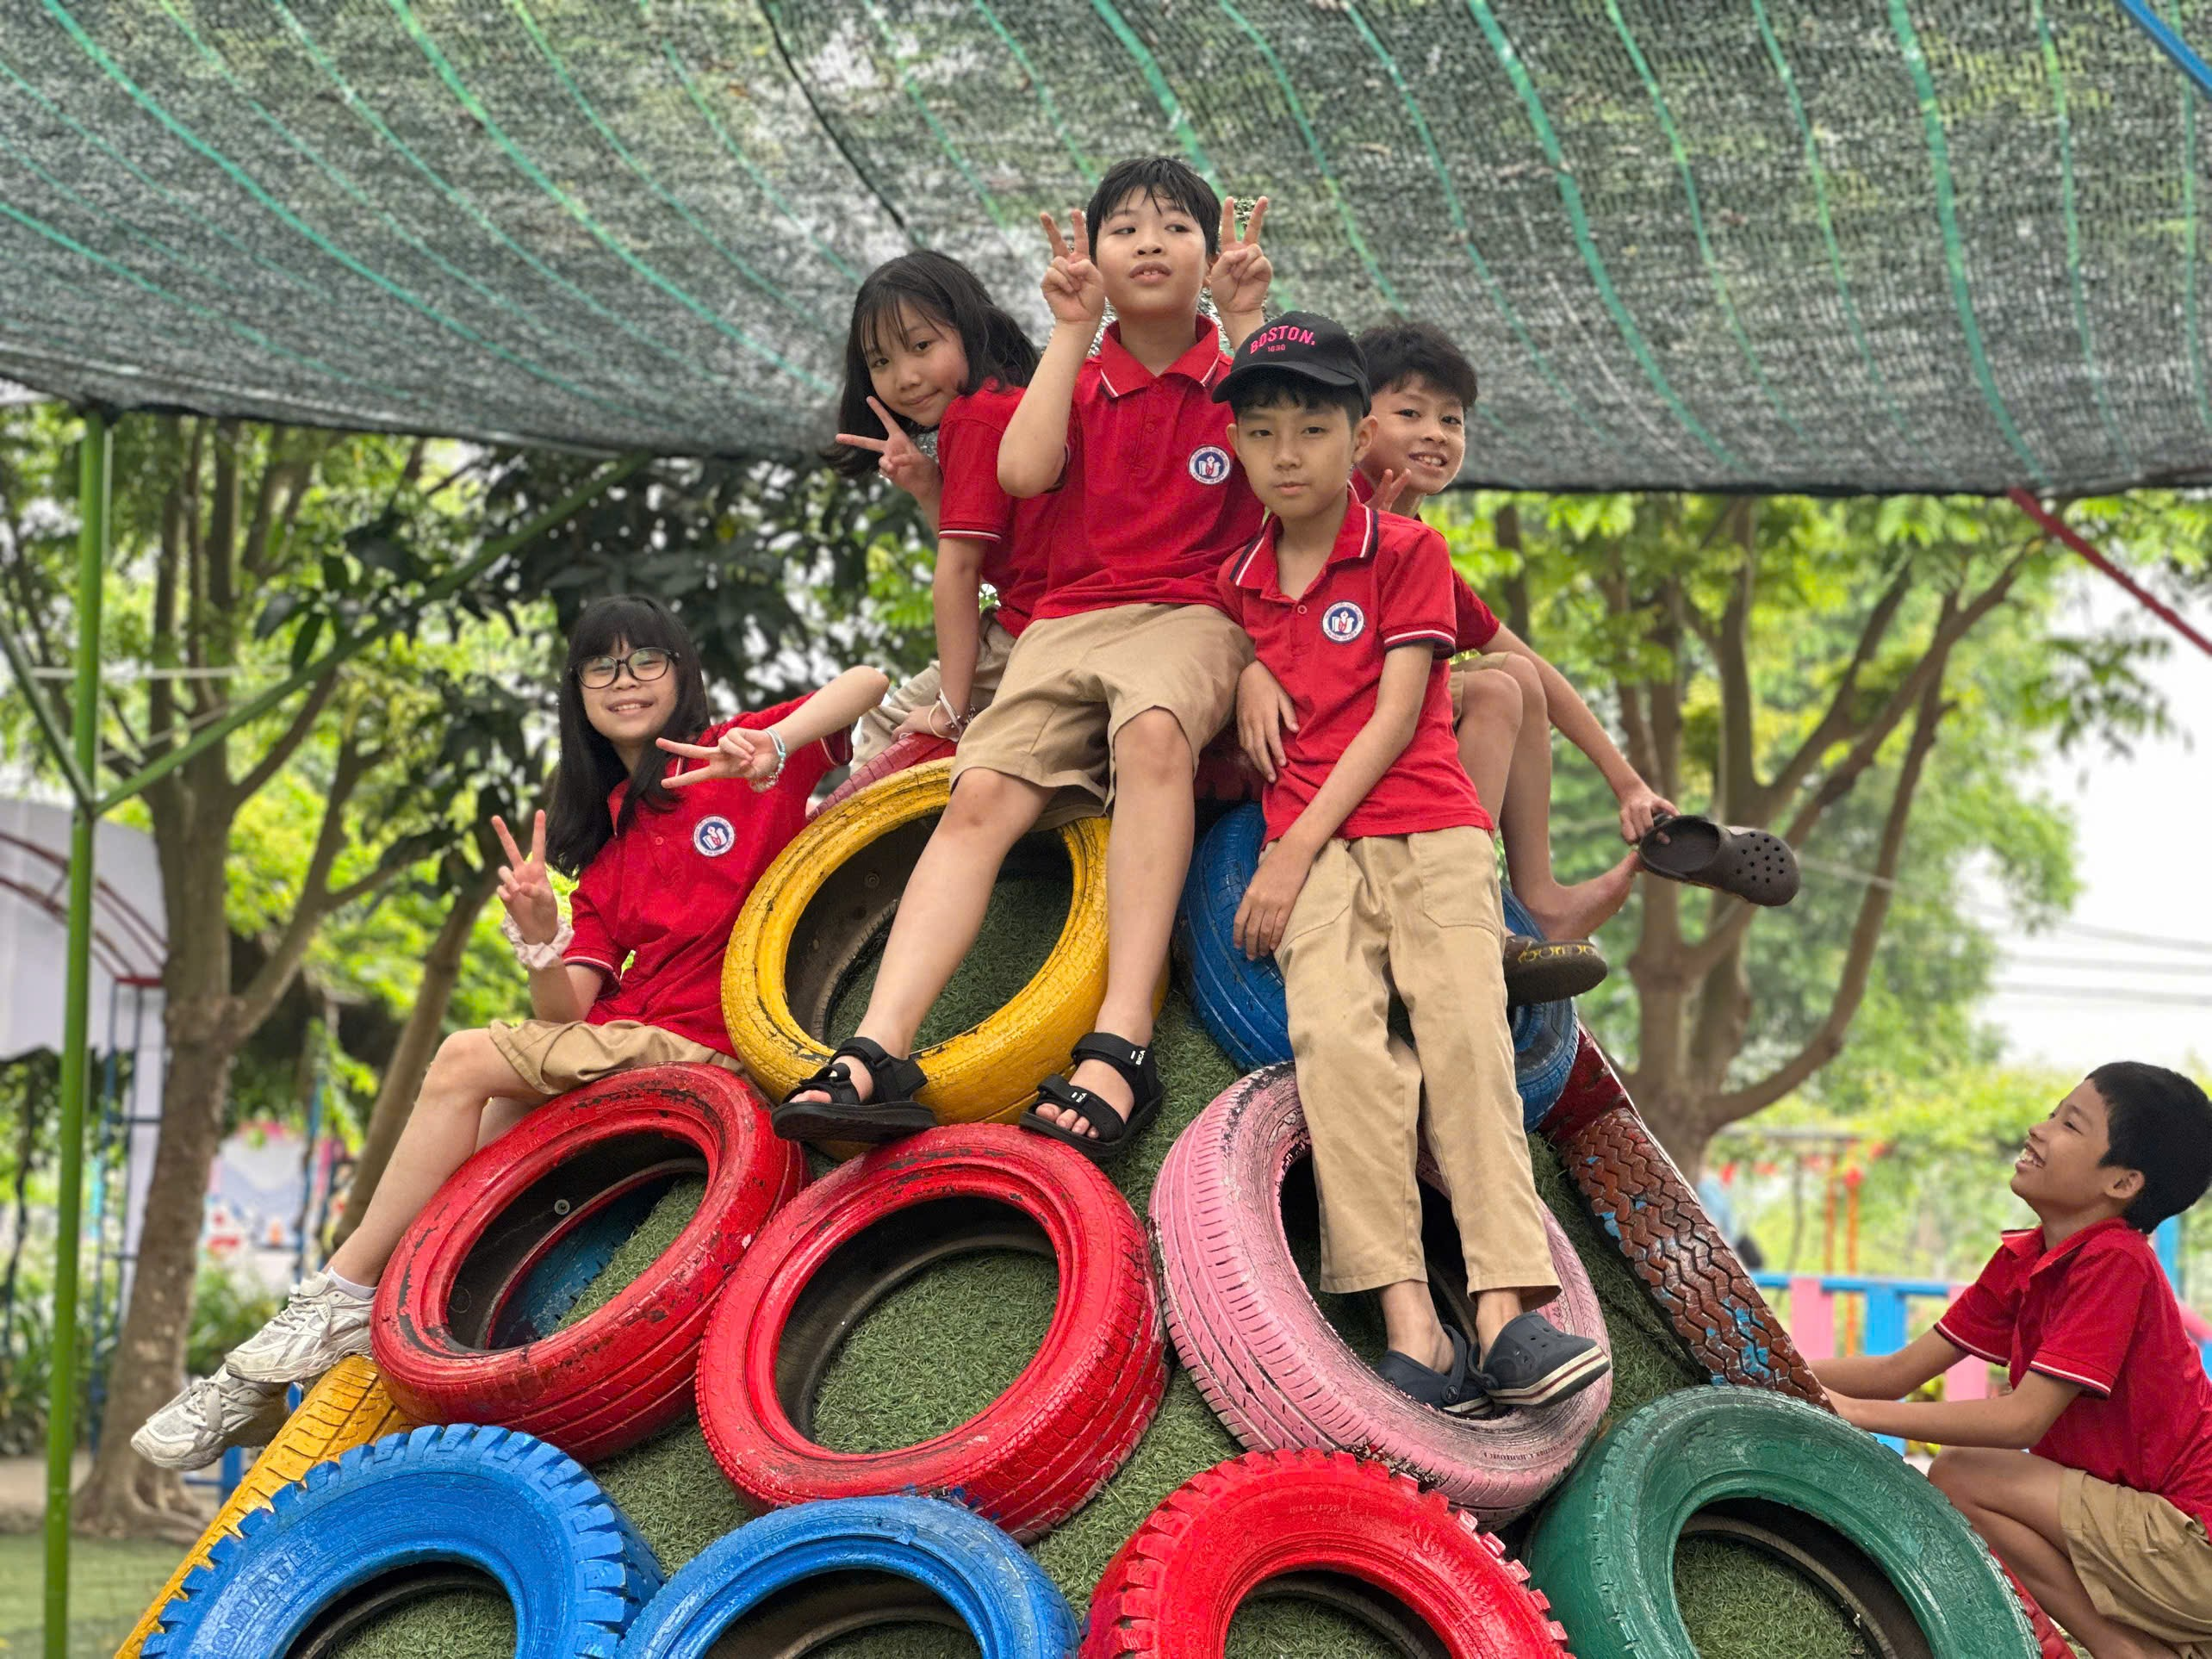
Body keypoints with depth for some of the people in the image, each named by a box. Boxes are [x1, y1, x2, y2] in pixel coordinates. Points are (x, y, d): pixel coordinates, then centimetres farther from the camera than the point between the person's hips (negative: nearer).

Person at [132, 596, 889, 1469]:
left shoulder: (732, 758, 2)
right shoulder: (607, 848, 20)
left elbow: (864, 683, -12)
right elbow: (566, 1012, 8)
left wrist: (774, 748, -27)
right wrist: (540, 940, -12)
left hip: (696, 1052, -7)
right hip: (621, 1049, 7)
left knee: (465, 1063, -16)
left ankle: (341, 1300, -12)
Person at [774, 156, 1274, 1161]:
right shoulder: (1078, 379, 21)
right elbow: (1022, 470, -1)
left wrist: (1245, 324, -6)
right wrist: (1072, 332, 4)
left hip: (1193, 616, -4)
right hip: (1069, 620, 4)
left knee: (1153, 730, -39)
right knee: (983, 794, -22)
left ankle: (1122, 1043, -48)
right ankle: (878, 1054, -35)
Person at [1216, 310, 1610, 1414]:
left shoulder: (1408, 551, 6)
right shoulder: (1237, 582, 18)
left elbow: (1395, 717, -3)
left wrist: (1298, 847, -10)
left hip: (1428, 833, -2)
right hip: (1307, 851, 2)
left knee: (1466, 1033, -22)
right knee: (1336, 1037, -24)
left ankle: (1504, 1311, -31)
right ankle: (1409, 1324, -34)